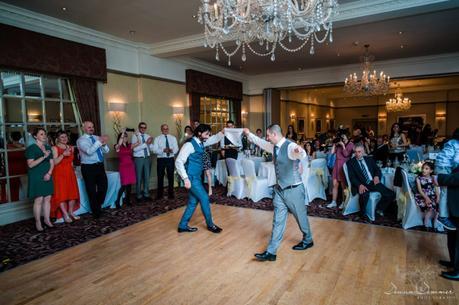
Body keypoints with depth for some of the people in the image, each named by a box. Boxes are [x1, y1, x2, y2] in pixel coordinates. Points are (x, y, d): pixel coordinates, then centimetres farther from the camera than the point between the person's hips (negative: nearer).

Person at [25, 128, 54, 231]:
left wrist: (49, 173, -4)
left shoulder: (48, 147, 11)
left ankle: (47, 219, 16)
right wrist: (43, 157, -24)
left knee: (48, 198, 6)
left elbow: (52, 162, 11)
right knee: (38, 200, -6)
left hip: (47, 176, 5)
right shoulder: (31, 148, -6)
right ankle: (38, 222, 3)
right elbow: (30, 164, -14)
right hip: (36, 177, -5)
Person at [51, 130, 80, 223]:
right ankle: (65, 215, 1)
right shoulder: (55, 148, -6)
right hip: (59, 174, -5)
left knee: (72, 193, 4)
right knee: (61, 194, -5)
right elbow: (54, 162, -15)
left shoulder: (71, 147, 11)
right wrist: (63, 154, -25)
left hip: (70, 173, 6)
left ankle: (71, 212, 17)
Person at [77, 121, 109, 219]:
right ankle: (96, 211, 21)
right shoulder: (81, 140, -7)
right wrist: (99, 141, -28)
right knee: (91, 190, 6)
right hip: (89, 167, -5)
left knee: (103, 187, 9)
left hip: (100, 166, 5)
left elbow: (106, 151, 7)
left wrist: (104, 144, -15)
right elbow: (89, 151, -24)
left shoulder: (97, 138, 11)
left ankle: (98, 206, 34)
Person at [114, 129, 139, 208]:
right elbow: (119, 143, -26)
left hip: (131, 166, 5)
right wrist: (122, 133, -22)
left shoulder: (130, 146, 10)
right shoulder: (118, 147, -3)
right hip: (123, 166, -5)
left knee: (129, 184, 7)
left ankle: (127, 200, 19)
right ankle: (118, 201, 5)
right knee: (124, 185, -9)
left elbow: (139, 142, 4)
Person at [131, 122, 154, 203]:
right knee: (139, 178, 5)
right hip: (138, 159, -4)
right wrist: (146, 143, -25)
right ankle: (139, 196, 18)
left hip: (147, 158, 4)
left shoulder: (148, 136, 7)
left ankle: (146, 194, 24)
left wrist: (150, 143, -15)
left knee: (147, 177, 12)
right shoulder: (135, 136, -6)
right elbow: (135, 149, -19)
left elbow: (152, 149, 5)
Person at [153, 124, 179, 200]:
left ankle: (170, 193, 21)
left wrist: (172, 150, -24)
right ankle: (159, 194, 18)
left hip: (170, 159, 1)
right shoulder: (157, 138, 2)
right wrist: (163, 150, -25)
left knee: (171, 177, 8)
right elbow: (154, 150, -8)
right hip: (161, 159, -1)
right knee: (160, 177, 5)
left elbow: (176, 149, -2)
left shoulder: (173, 138, 7)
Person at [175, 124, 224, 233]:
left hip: (196, 177, 9)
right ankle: (210, 225, 16)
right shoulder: (189, 145, -17)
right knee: (204, 199, -1)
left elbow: (215, 139, 17)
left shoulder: (201, 143, 9)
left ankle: (183, 226, 25)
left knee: (193, 202, 13)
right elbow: (179, 162, -20)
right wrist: (186, 178, -25)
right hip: (192, 178, -9)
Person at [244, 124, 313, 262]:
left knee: (301, 217, 15)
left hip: (293, 189, -7)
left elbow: (302, 154, -42)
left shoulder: (290, 146, -21)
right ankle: (271, 252, 10)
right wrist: (249, 134, 32)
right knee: (278, 221, 7)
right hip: (280, 189, 7)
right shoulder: (274, 147, 4)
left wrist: (299, 151, -66)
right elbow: (261, 142, 23)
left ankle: (307, 241, 41)